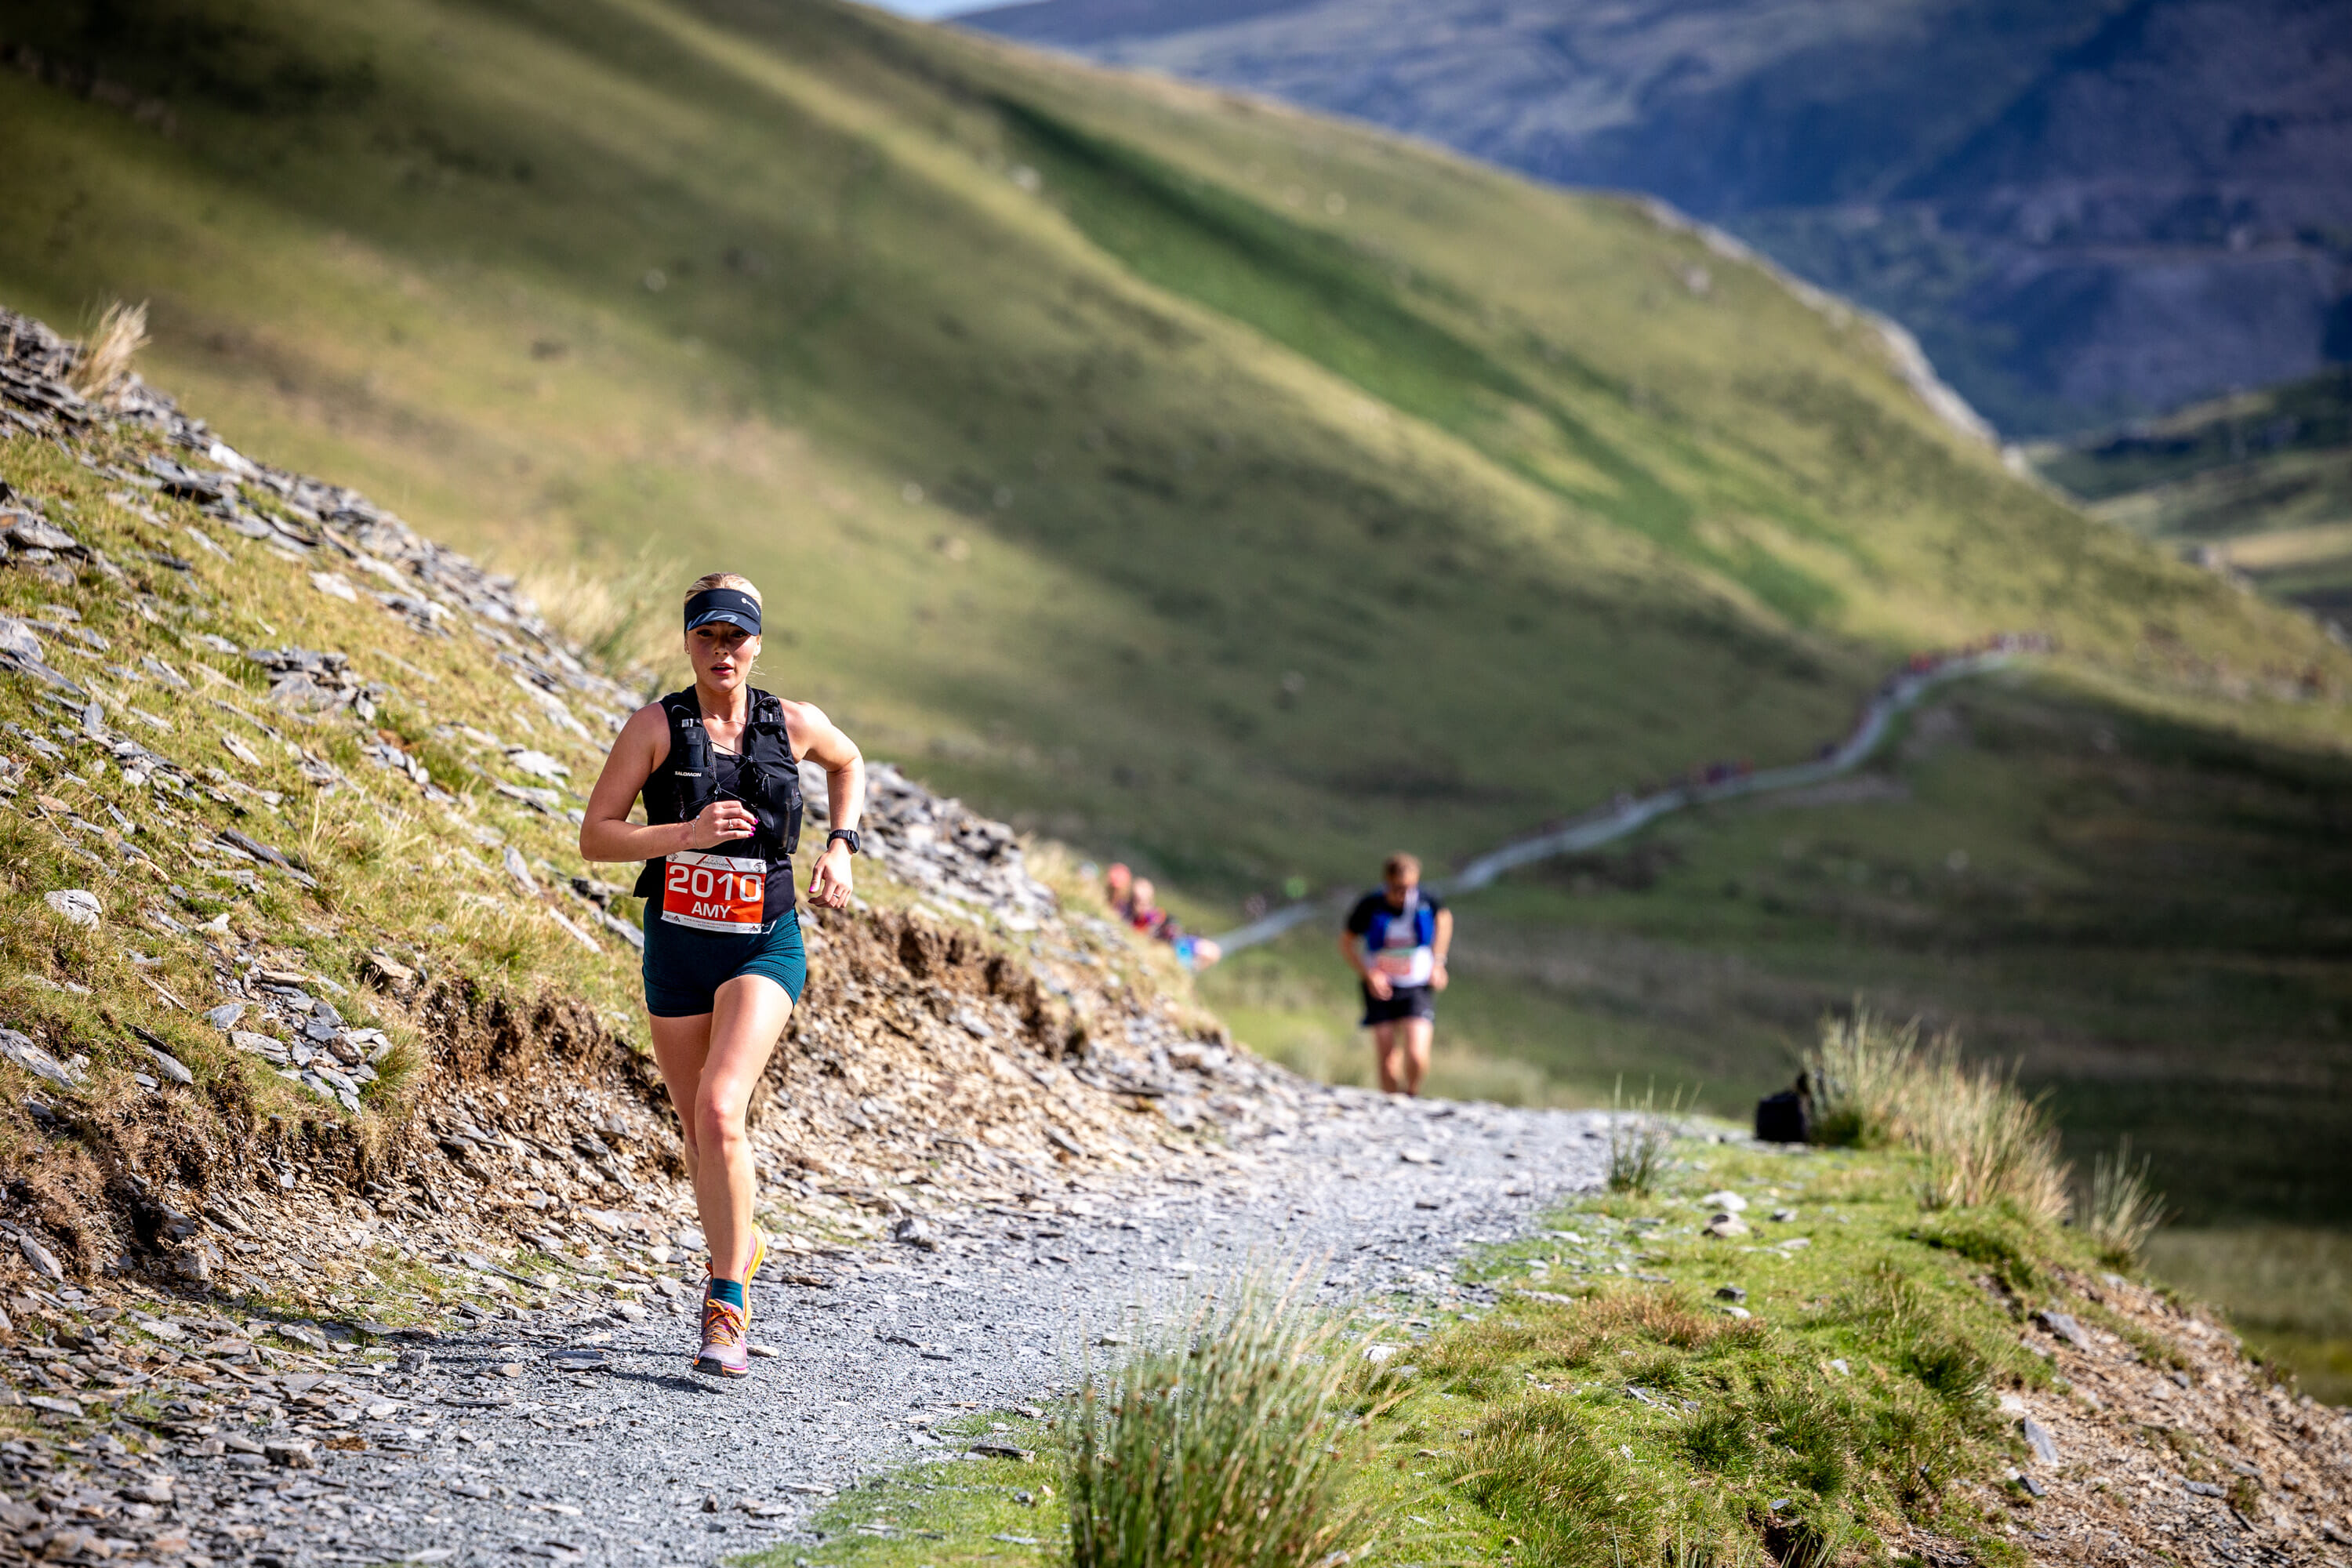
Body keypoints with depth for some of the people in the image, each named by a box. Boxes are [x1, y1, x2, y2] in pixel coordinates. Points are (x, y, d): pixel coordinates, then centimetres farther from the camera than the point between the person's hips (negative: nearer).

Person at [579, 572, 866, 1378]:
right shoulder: (655, 727, -5)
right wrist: (687, 833, -21)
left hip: (763, 944, -2)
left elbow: (848, 763, 23)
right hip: (677, 946, 2)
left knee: (719, 1110, -22)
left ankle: (727, 1311, -18)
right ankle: (740, 1245, 43)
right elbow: (594, 837, -8)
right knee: (698, 1131, 13)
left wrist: (840, 846, 8)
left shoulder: (795, 725, -1)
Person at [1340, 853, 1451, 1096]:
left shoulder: (1428, 901, -13)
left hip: (1418, 987, 0)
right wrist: (1369, 975, -15)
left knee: (1416, 1057, -16)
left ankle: (1412, 1098, 15)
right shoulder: (1370, 906, -15)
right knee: (1388, 1060, -4)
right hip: (1381, 987, 0)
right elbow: (1347, 943, -1)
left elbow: (1444, 918, 12)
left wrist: (1438, 962, 8)